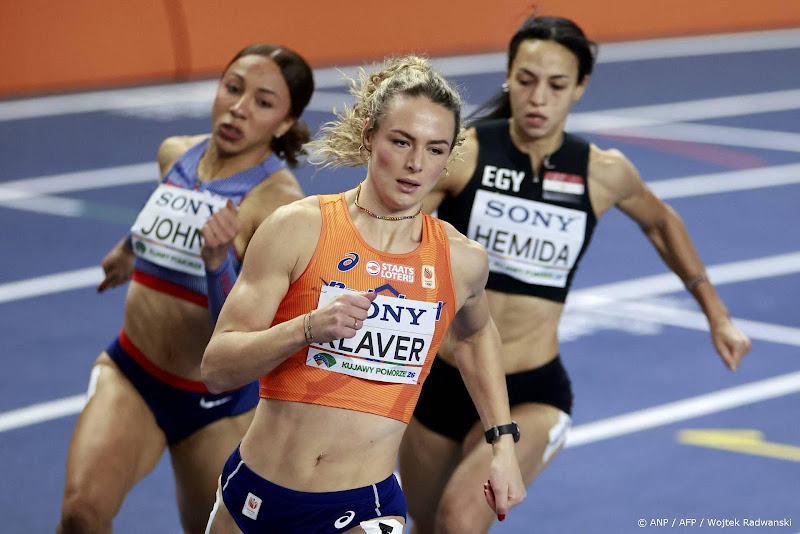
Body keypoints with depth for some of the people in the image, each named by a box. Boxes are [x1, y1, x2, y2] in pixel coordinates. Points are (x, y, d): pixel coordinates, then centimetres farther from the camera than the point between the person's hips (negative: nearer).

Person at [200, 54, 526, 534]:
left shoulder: (463, 261, 1)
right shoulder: (299, 228, -7)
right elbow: (217, 368, -11)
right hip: (255, 494, 0)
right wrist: (308, 328, -27)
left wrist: (503, 441, 20)